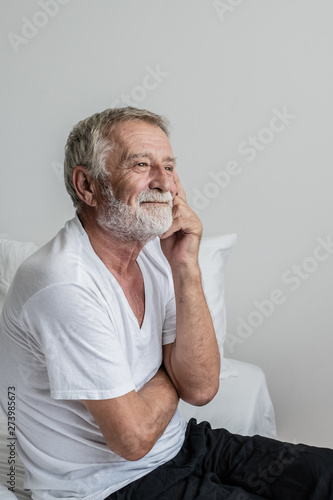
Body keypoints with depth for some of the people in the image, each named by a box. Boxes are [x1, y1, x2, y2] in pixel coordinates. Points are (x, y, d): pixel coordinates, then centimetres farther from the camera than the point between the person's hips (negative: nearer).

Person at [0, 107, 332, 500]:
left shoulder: (152, 252, -1)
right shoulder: (64, 285, -27)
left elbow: (200, 388, -8)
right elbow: (133, 437, -24)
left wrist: (185, 267, -17)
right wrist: (169, 377, -4)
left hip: (178, 443, 7)